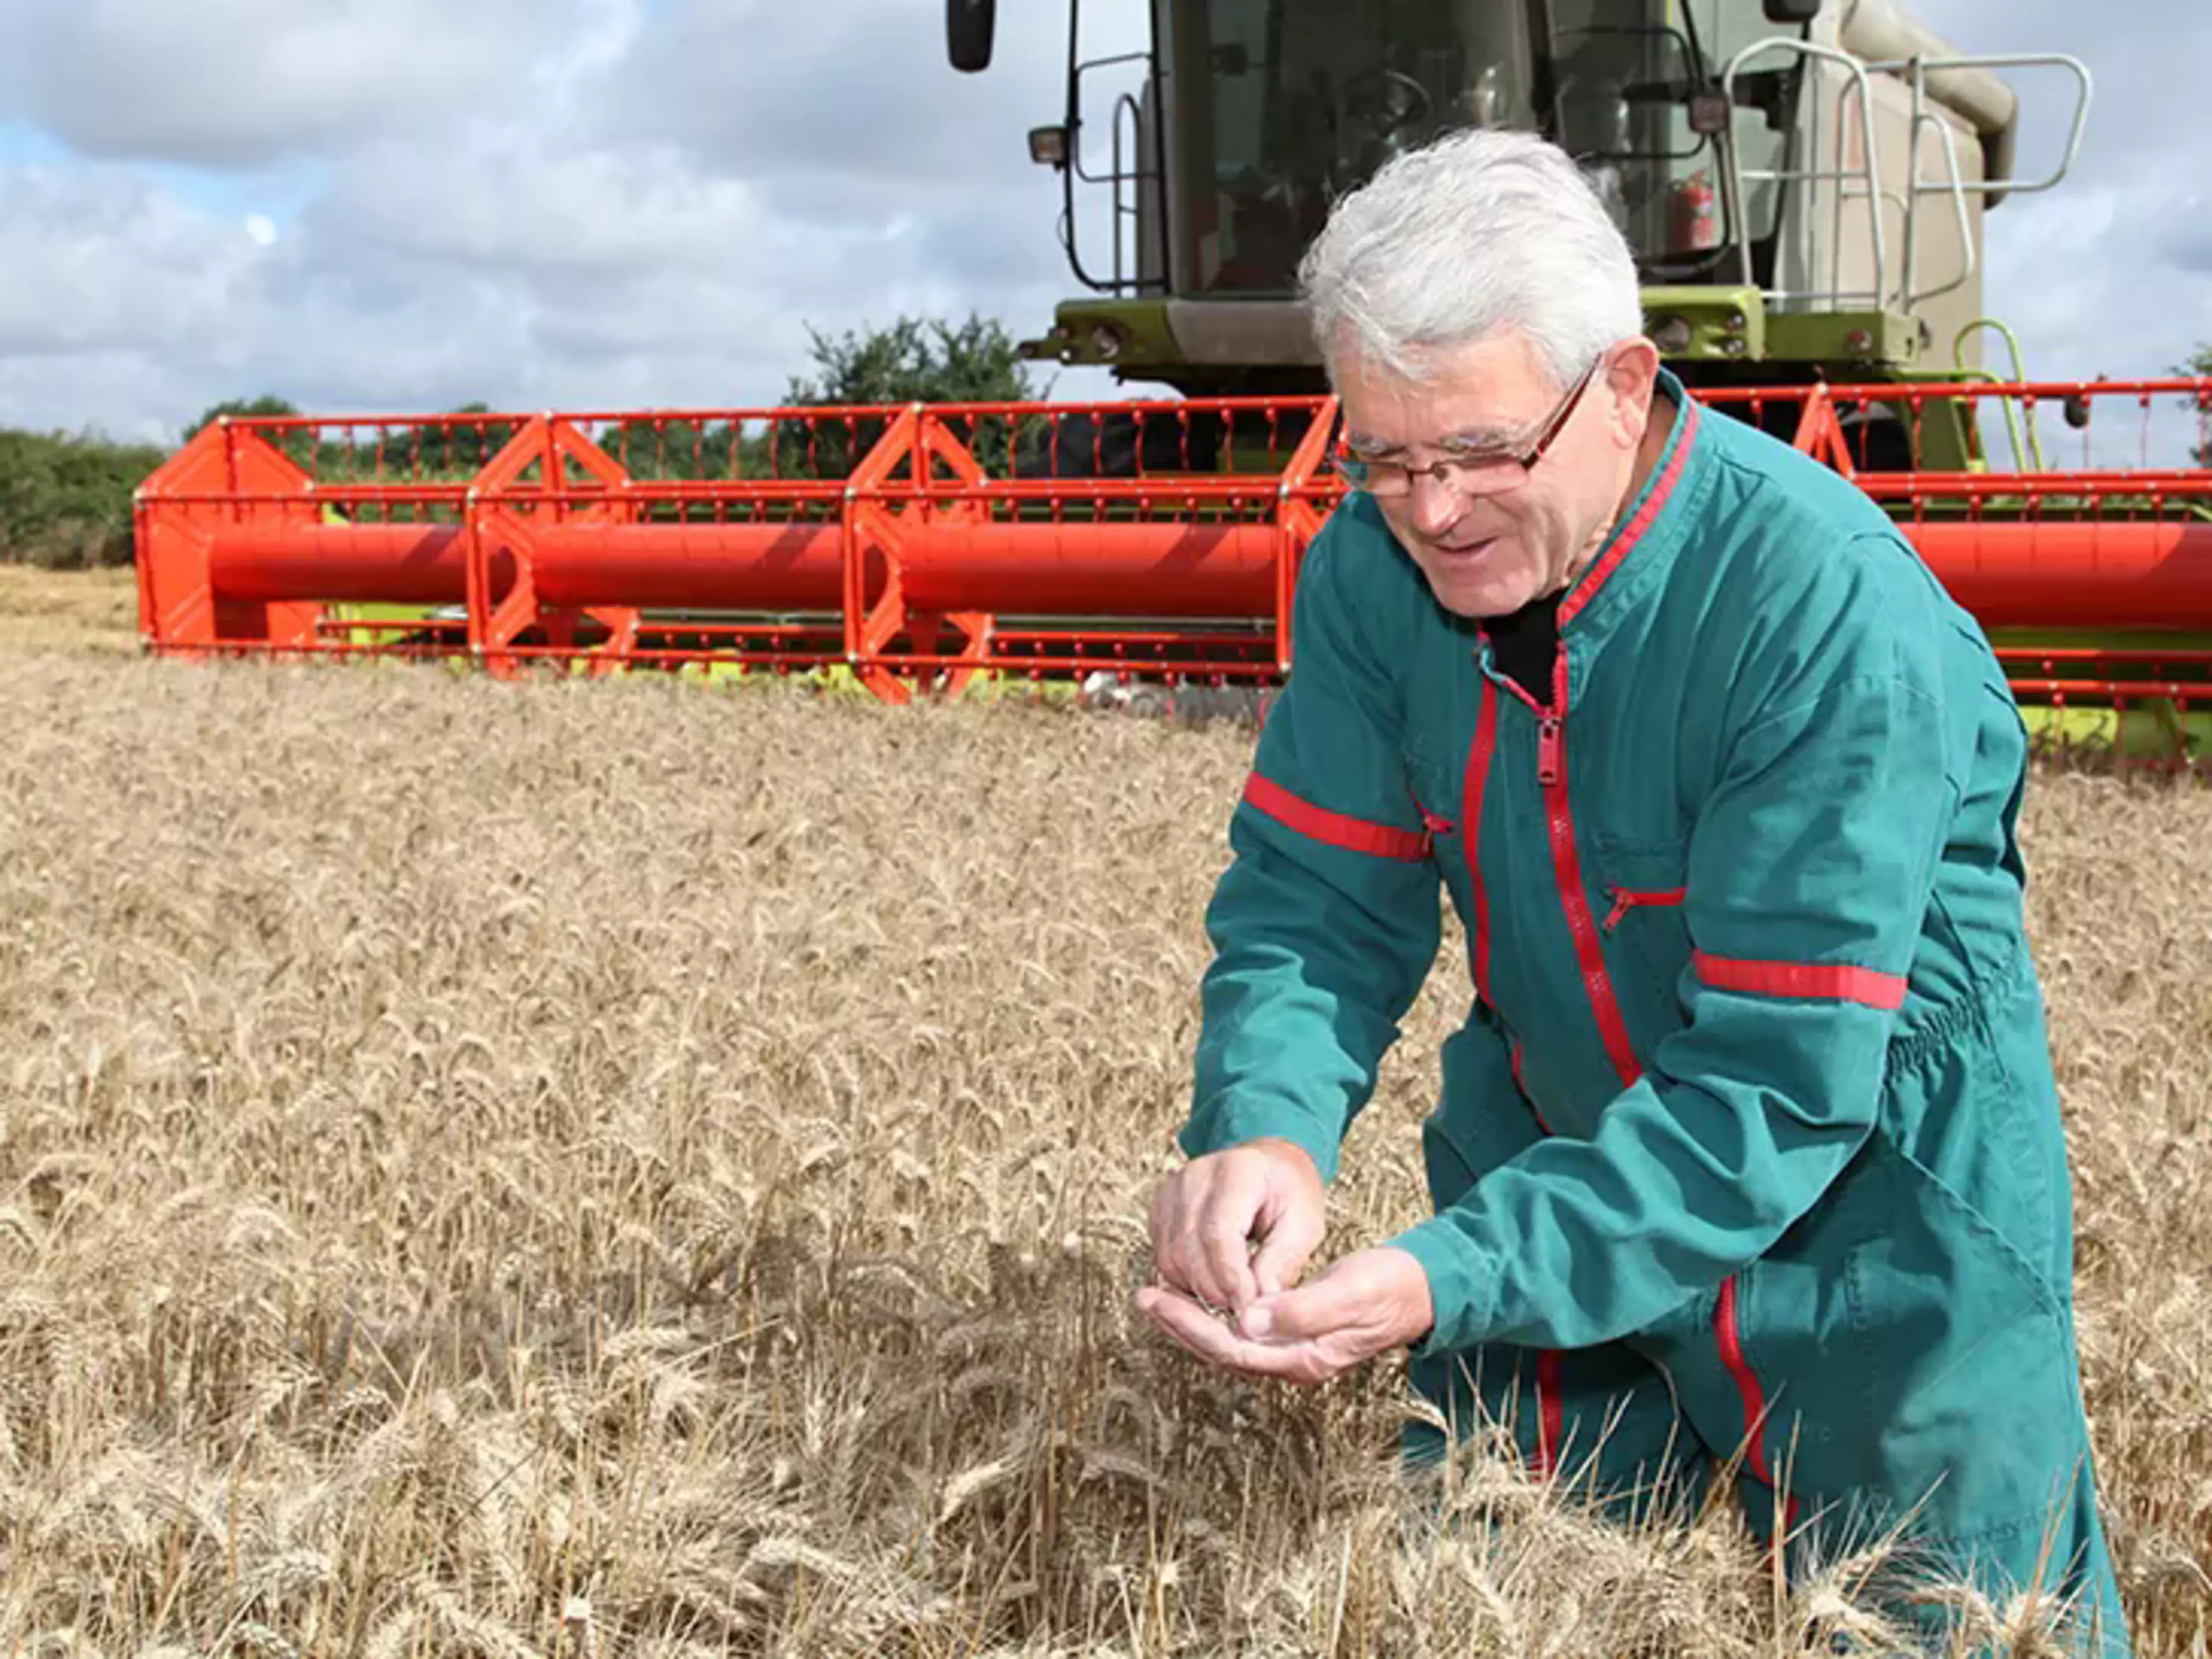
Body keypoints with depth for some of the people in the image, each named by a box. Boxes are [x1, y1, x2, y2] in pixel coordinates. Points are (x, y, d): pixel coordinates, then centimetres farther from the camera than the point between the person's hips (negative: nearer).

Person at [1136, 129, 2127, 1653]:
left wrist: (1451, 1282, -41)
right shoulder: (1378, 571, -13)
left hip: (1868, 1228, -5)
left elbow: (1779, 1083, -31)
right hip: (1557, 1177, 5)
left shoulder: (1835, 621, -31)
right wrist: (1267, 1130, -33)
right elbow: (1315, 902, -11)